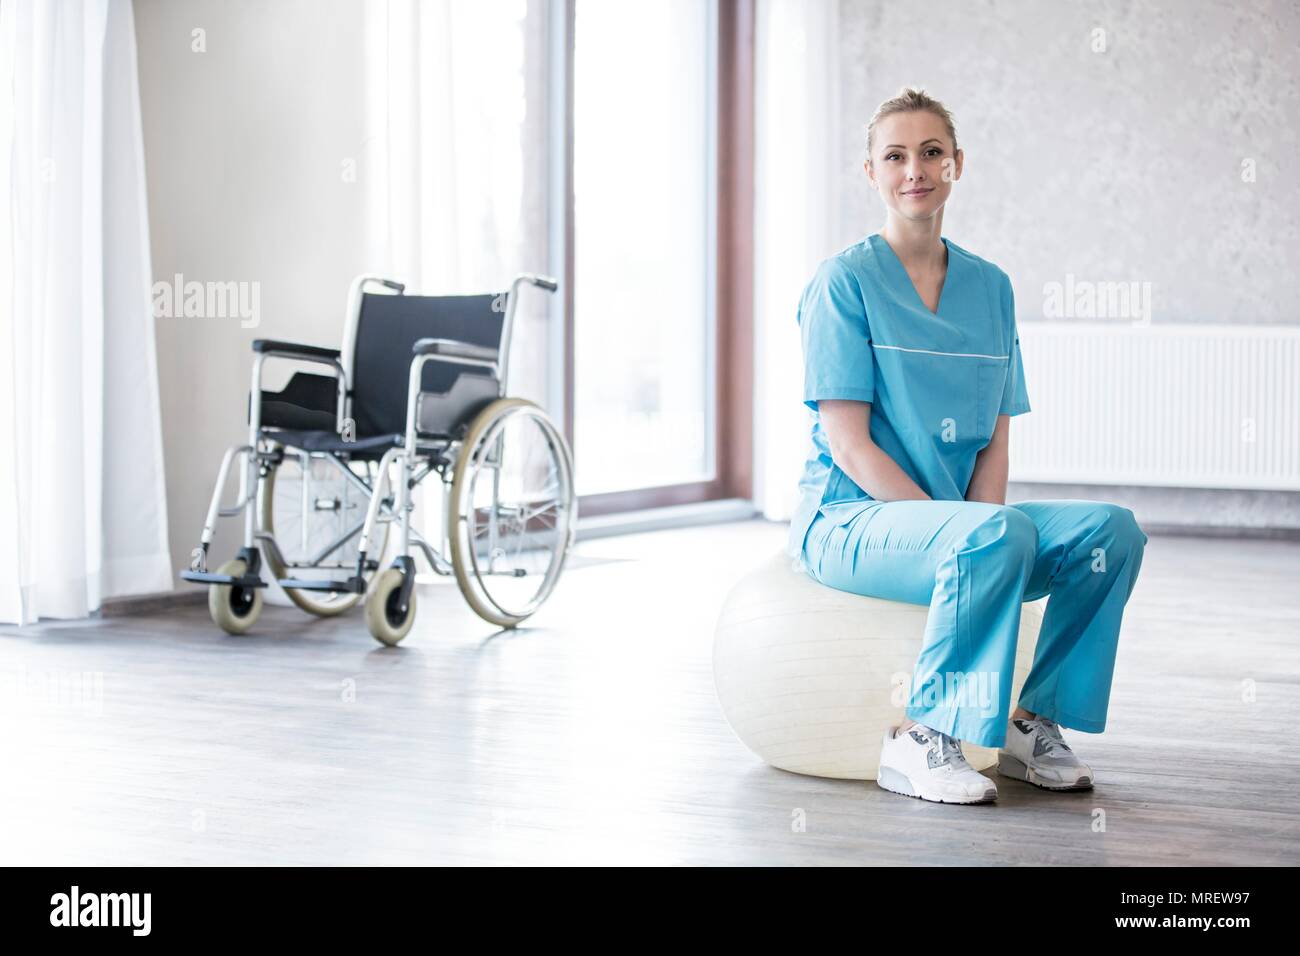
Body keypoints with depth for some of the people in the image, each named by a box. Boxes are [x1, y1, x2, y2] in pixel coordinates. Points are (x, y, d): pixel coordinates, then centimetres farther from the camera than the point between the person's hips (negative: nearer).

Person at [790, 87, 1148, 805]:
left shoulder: (991, 287, 10)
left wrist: (981, 520, -11)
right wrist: (965, 526, -20)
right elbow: (847, 442, -13)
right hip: (849, 518, -6)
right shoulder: (845, 281, -7)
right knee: (998, 538, -34)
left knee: (1111, 529, -16)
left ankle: (1032, 722, -5)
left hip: (956, 514, 6)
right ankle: (919, 739, -22)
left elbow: (995, 440, 9)